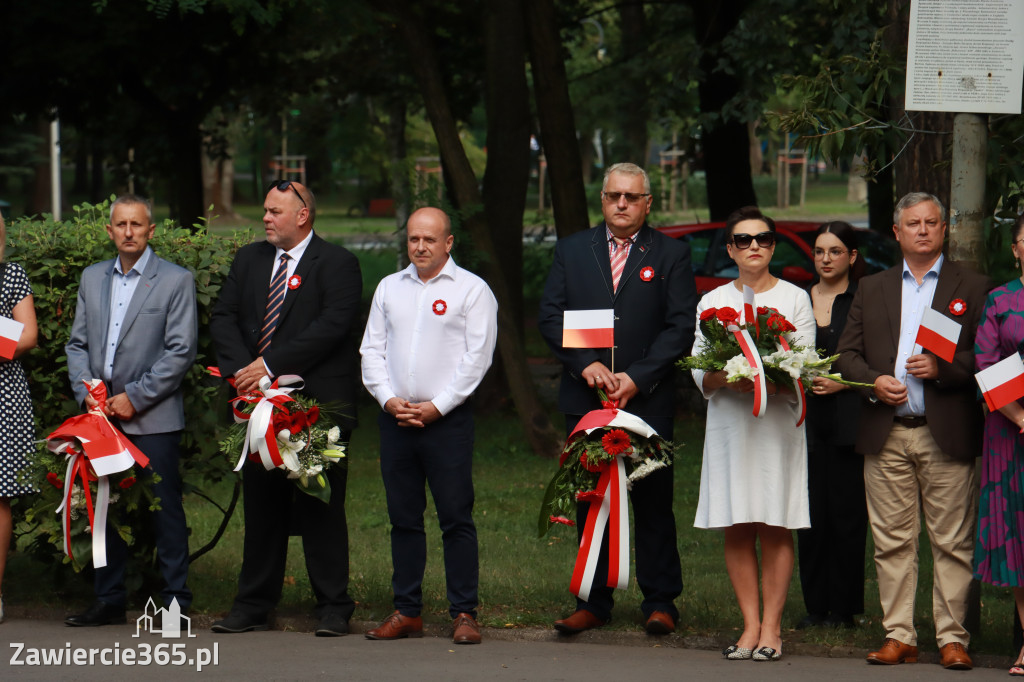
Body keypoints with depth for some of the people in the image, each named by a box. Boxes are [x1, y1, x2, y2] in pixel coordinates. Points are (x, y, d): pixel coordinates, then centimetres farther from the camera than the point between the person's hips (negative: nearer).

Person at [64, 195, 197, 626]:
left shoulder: (176, 281, -1)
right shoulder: (92, 279, 14)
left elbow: (181, 352, -7)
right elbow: (77, 343, 15)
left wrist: (135, 397, -11)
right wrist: (86, 391, -2)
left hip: (153, 418, -5)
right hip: (103, 414, 5)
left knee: (165, 510, -4)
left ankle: (176, 602, 2)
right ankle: (109, 601, 16)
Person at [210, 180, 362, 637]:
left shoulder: (336, 264, -4)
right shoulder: (249, 260, 15)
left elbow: (331, 326, -16)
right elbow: (223, 317, 9)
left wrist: (271, 365, -18)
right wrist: (242, 369, -9)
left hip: (318, 405, -5)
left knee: (322, 508, -1)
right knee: (261, 505, 9)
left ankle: (333, 608, 6)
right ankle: (253, 606, 16)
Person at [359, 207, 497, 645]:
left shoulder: (471, 290, 0)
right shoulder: (389, 288, 15)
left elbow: (476, 357, -6)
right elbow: (372, 349, 13)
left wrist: (436, 407, -11)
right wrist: (388, 399, -3)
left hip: (447, 419, -4)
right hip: (395, 419, 4)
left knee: (456, 518, -5)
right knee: (403, 519, 7)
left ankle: (464, 613, -1)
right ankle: (406, 612, 12)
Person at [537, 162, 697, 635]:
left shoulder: (670, 255, 5)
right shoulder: (572, 250, 11)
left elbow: (681, 326, -2)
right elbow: (550, 316, 5)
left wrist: (637, 378, -12)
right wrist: (586, 364, -10)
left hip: (647, 400, -2)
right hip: (584, 400, 2)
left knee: (653, 503, -1)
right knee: (589, 503, 5)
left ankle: (660, 602, 6)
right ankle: (593, 603, 12)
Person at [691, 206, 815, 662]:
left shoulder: (794, 299, 7)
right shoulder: (712, 302, 12)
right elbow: (699, 373, 7)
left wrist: (772, 381, -20)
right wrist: (725, 377, -15)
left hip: (778, 421, -2)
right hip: (729, 423, 2)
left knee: (775, 529, -4)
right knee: (737, 530, -1)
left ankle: (771, 628, -1)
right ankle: (750, 625, 4)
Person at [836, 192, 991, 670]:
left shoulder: (973, 289, 7)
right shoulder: (871, 290, 16)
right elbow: (846, 354, 13)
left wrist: (942, 368, -14)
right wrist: (873, 381, -6)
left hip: (947, 434, -3)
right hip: (886, 434, 3)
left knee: (952, 542, -2)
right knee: (892, 541, 3)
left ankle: (952, 638, 3)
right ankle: (898, 636, 8)